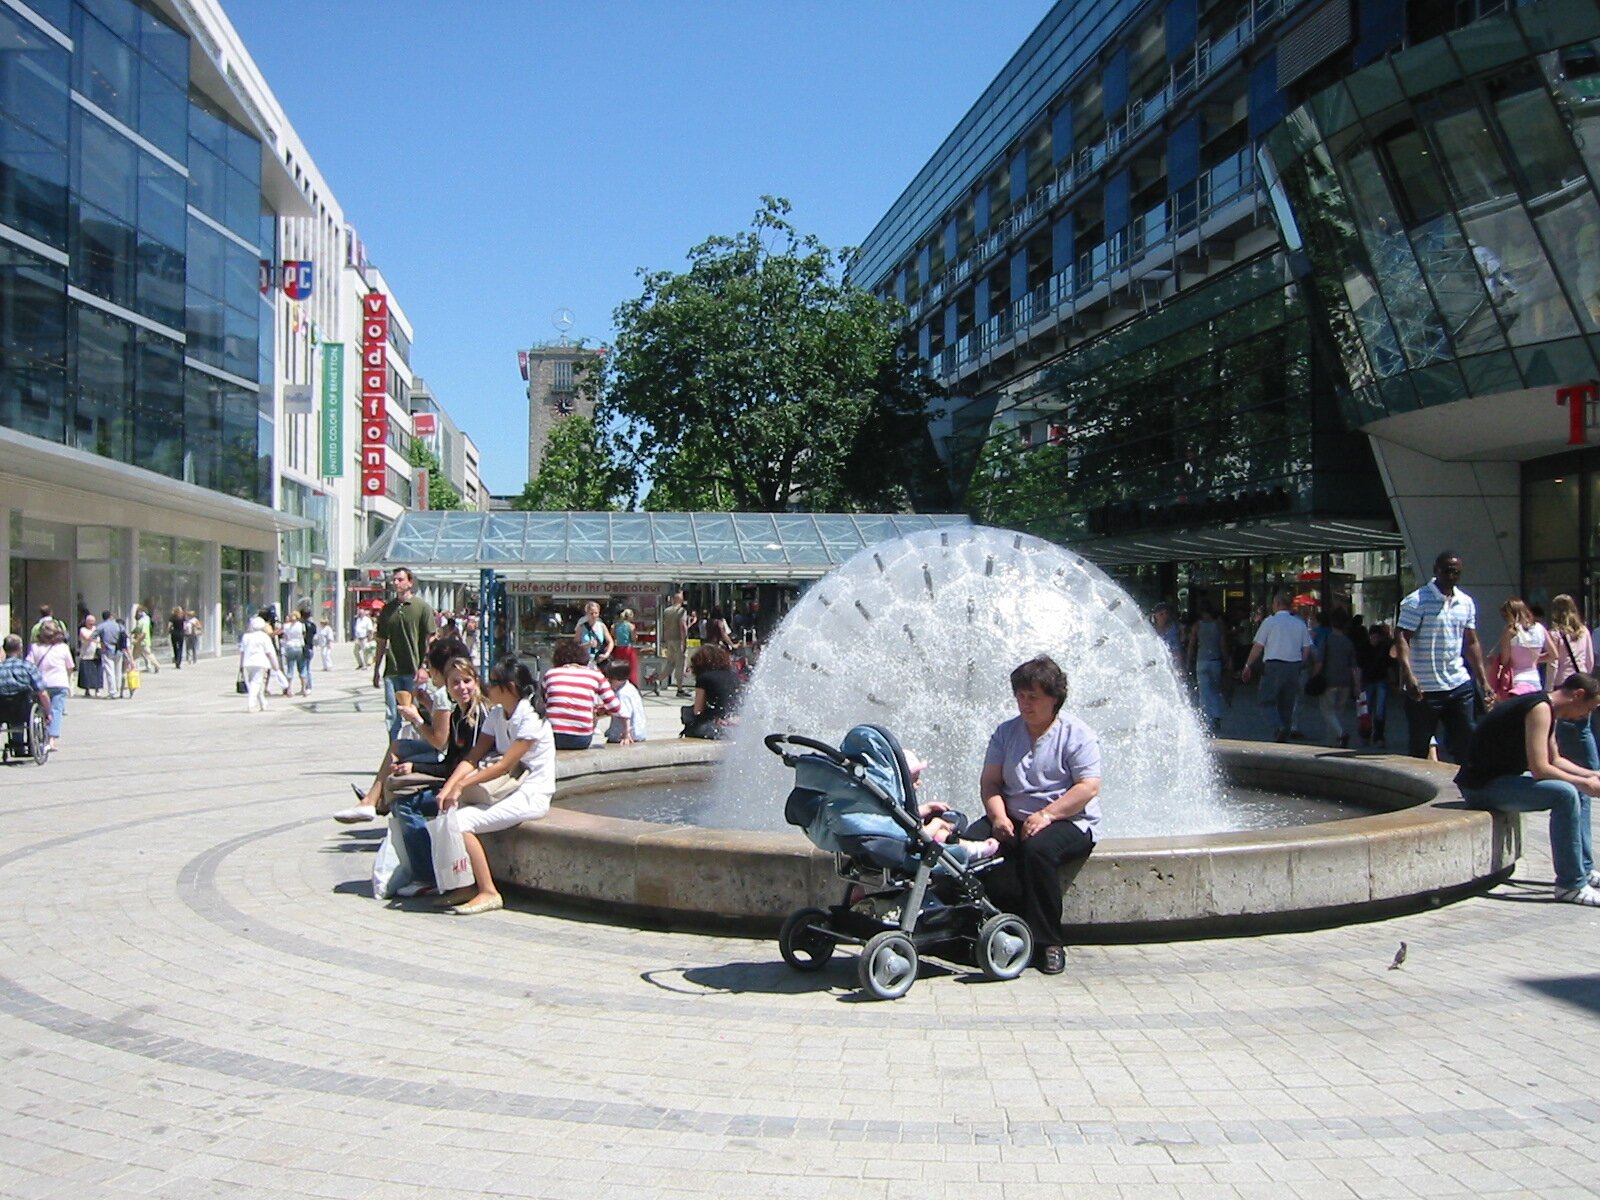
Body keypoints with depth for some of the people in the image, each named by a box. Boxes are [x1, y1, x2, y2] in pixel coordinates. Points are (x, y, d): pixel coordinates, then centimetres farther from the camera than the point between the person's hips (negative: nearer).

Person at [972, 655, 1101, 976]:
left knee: (1037, 848, -38)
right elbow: (989, 781, 8)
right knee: (971, 842, -25)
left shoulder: (1077, 734, -2)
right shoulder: (1005, 732, 14)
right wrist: (998, 816, -12)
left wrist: (1047, 814, -23)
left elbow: (1088, 788, -12)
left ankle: (1049, 941, -25)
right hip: (1013, 820, 5)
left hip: (1068, 822, -4)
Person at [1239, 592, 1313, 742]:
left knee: (1268, 701, 0)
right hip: (1294, 667, 5)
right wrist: (1299, 666, 18)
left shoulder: (1270, 621, -3)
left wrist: (1248, 666, 2)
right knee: (1287, 703, 12)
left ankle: (1279, 726, -23)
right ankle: (1284, 737, 13)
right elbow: (1307, 649, 8)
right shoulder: (1300, 623, 11)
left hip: (1274, 665, -5)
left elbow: (1258, 646, -4)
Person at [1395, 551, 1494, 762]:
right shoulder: (1416, 601, -9)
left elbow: (1471, 643, 17)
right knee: (1418, 749, 2)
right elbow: (1402, 639, -16)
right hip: (1424, 689, -6)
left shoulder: (1466, 602, 11)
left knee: (1466, 743, 7)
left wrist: (1484, 681, 13)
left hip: (1459, 685, 6)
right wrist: (1408, 675, -30)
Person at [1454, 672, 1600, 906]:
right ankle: (1570, 885, -18)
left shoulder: (1547, 710, 13)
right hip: (1482, 786, -11)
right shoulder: (1540, 709, -19)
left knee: (1579, 791, 18)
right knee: (1565, 794, -27)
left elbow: (1555, 760, 22)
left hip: (1501, 777, 11)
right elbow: (1539, 769, -25)